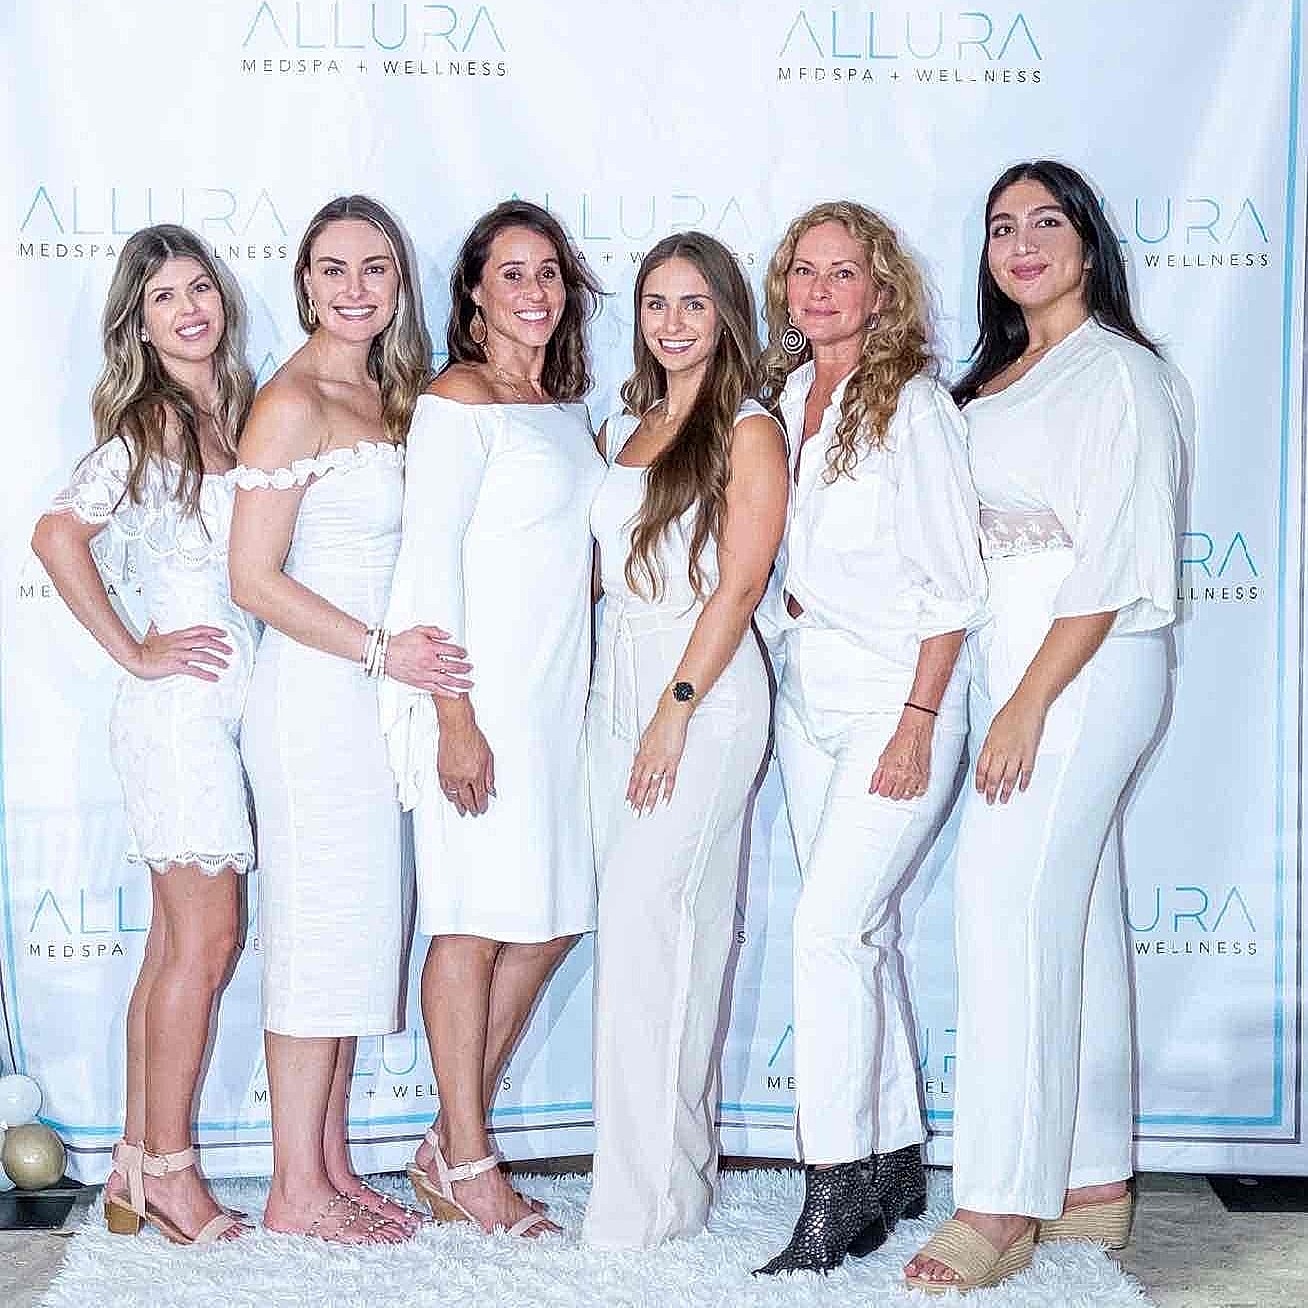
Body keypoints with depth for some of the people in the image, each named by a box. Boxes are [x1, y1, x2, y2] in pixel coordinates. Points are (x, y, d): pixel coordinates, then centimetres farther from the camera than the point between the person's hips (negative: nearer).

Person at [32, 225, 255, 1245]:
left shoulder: (241, 412, 13)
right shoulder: (147, 424, -9)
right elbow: (59, 536, -19)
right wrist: (134, 654, -14)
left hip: (226, 709, 7)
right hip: (181, 704, -7)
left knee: (178, 945, 10)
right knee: (205, 943, -4)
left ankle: (138, 1166, 18)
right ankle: (168, 1168, 8)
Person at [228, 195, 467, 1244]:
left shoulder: (386, 393, 13)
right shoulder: (293, 401, -12)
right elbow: (255, 578, -15)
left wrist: (399, 656, 6)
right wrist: (382, 649, -17)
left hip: (373, 691, 8)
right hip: (313, 693, -8)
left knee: (358, 927, 12)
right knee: (321, 928, -3)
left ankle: (331, 1165, 22)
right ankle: (295, 1189, 8)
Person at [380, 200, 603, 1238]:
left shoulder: (563, 409, 16)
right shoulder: (459, 402, -7)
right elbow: (431, 563, -13)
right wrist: (454, 717, -18)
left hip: (555, 693, 8)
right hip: (481, 693, -8)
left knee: (548, 922, 9)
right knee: (477, 921, -2)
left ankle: (451, 1145, 21)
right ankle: (466, 1165, 11)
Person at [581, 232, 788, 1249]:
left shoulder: (748, 432, -5)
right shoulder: (624, 428, 17)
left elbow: (738, 584, -10)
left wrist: (677, 708, -14)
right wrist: (628, 701, 11)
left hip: (706, 689, -7)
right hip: (618, 685, 7)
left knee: (649, 926, -11)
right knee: (638, 926, 7)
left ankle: (652, 1192, -3)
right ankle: (682, 1159, 17)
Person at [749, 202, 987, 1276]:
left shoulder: (912, 404, -9)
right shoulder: (784, 399, 10)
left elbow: (952, 583, -11)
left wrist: (917, 721, -16)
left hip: (898, 697, -7)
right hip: (806, 694, 7)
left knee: (829, 928, -14)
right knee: (860, 931, 11)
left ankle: (838, 1194, -6)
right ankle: (896, 1163, 23)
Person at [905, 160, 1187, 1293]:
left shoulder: (1117, 372, -9)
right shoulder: (1000, 377, 17)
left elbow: (1112, 560, -16)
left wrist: (1028, 703, -19)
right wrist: (1012, 694, 7)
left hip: (1086, 662, -8)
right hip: (1016, 654, 8)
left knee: (1010, 909, -12)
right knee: (1075, 915, 10)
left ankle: (1002, 1205, -6)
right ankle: (1092, 1182, 18)